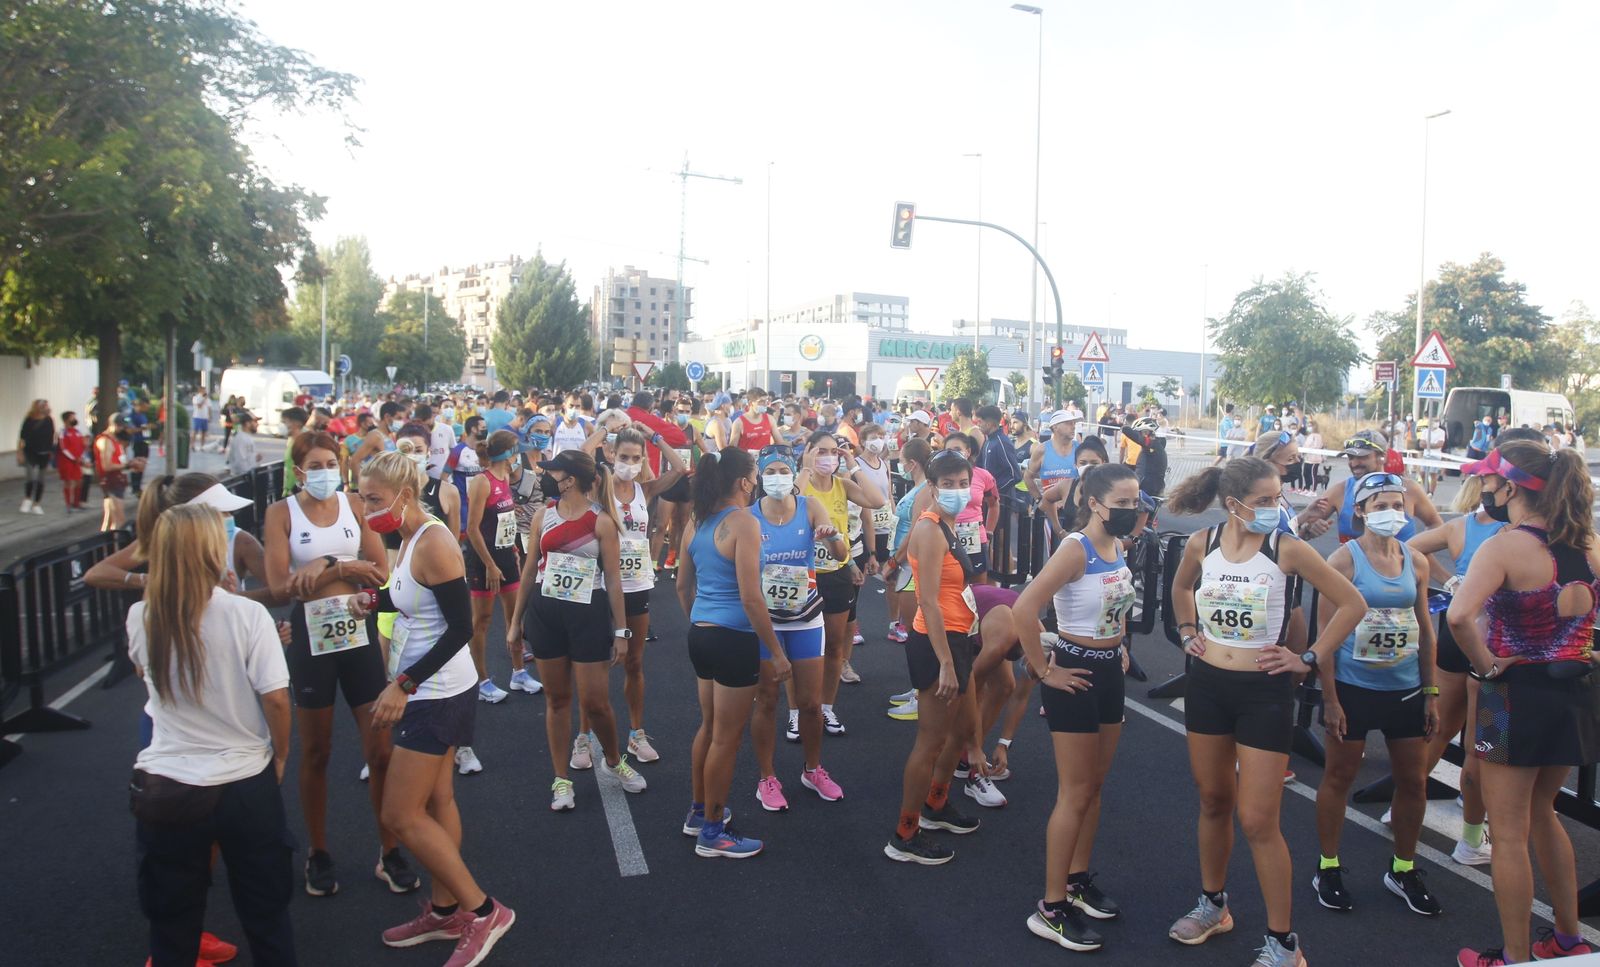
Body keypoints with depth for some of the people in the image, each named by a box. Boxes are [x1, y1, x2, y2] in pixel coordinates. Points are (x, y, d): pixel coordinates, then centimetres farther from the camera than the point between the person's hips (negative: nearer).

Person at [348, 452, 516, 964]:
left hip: (437, 695, -9)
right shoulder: (409, 539, 8)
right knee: (435, 802, 16)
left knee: (401, 815, -3)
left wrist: (402, 685, -21)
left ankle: (483, 910, 6)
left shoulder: (434, 543, -20)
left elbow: (460, 628, -21)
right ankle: (444, 910, 28)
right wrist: (373, 600, 1)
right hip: (430, 692, 9)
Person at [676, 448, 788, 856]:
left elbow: (683, 586, 14)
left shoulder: (696, 522, 6)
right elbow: (751, 597, -21)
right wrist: (777, 652, -15)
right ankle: (712, 833, 15)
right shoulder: (744, 522, -18)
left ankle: (699, 812, 37)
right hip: (734, 639, -8)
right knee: (726, 738, 4)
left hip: (700, 635, 8)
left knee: (709, 726, 23)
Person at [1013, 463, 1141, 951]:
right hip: (1076, 673, -8)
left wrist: (1118, 646, 12)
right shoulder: (1075, 549, -22)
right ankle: (1051, 909, 10)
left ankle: (1078, 880, 33)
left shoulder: (1119, 547, 4)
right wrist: (1043, 671, -21)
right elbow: (1023, 610, -31)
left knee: (1094, 786, 17)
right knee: (1075, 793, -1)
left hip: (1110, 671, 8)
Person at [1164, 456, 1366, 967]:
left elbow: (1352, 604, -6)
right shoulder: (1202, 544, -2)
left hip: (1264, 691, -4)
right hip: (1207, 685, 4)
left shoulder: (1288, 550, -13)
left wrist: (1310, 658, -7)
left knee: (1257, 822, -2)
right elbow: (1181, 588, 20)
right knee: (1213, 802, 17)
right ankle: (1212, 905, 36)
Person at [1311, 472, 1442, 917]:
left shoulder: (1414, 562, 4)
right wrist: (1329, 698, -13)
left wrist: (1431, 693, 8)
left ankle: (1403, 870, 31)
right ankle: (1328, 868, 22)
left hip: (1406, 691, 5)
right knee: (1339, 776, 7)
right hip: (1353, 689, -5)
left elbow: (1424, 628, 11)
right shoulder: (1344, 559, -10)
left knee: (1414, 781, 11)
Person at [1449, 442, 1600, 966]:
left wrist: (1485, 663, -17)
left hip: (1518, 692, -7)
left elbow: (1459, 615, -33)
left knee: (1509, 832, 6)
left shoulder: (1505, 548, -19)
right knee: (1542, 814, 26)